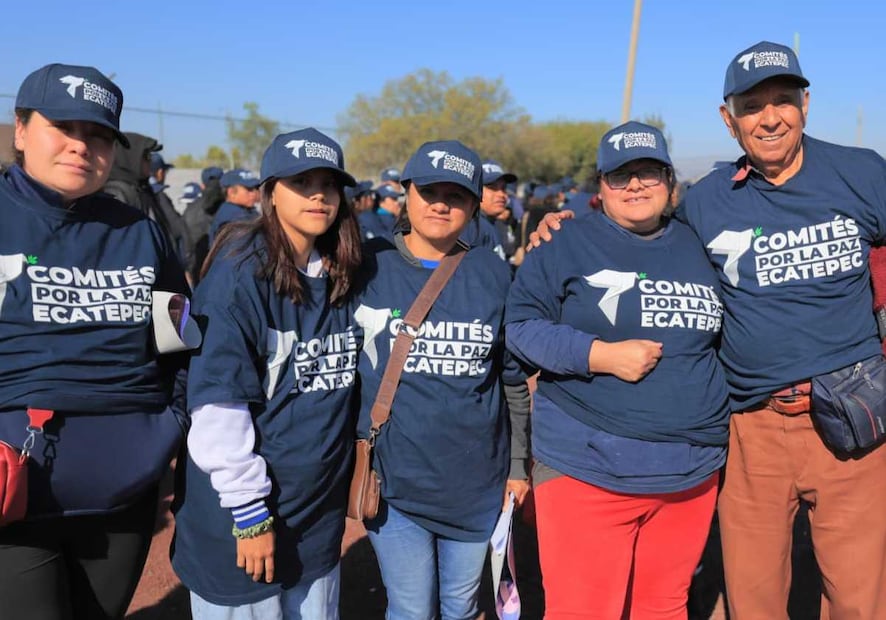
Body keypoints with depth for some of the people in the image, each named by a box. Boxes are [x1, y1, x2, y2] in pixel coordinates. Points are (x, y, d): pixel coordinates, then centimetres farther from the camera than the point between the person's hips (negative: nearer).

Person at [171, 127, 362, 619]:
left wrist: (355, 475, 14)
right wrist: (249, 511, -18)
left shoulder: (338, 276, 4)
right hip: (243, 514, -6)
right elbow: (218, 399, -19)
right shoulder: (241, 271, -16)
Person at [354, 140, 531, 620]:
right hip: (393, 478, -1)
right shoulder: (368, 267, -6)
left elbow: (515, 378, 5)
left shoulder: (494, 274, -1)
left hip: (478, 480, 2)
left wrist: (518, 465, 8)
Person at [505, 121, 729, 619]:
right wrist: (600, 355, -19)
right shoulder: (566, 247, -3)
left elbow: (723, 344, 23)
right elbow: (521, 324, -9)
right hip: (587, 469, -4)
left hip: (691, 474, 5)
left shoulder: (699, 249, 12)